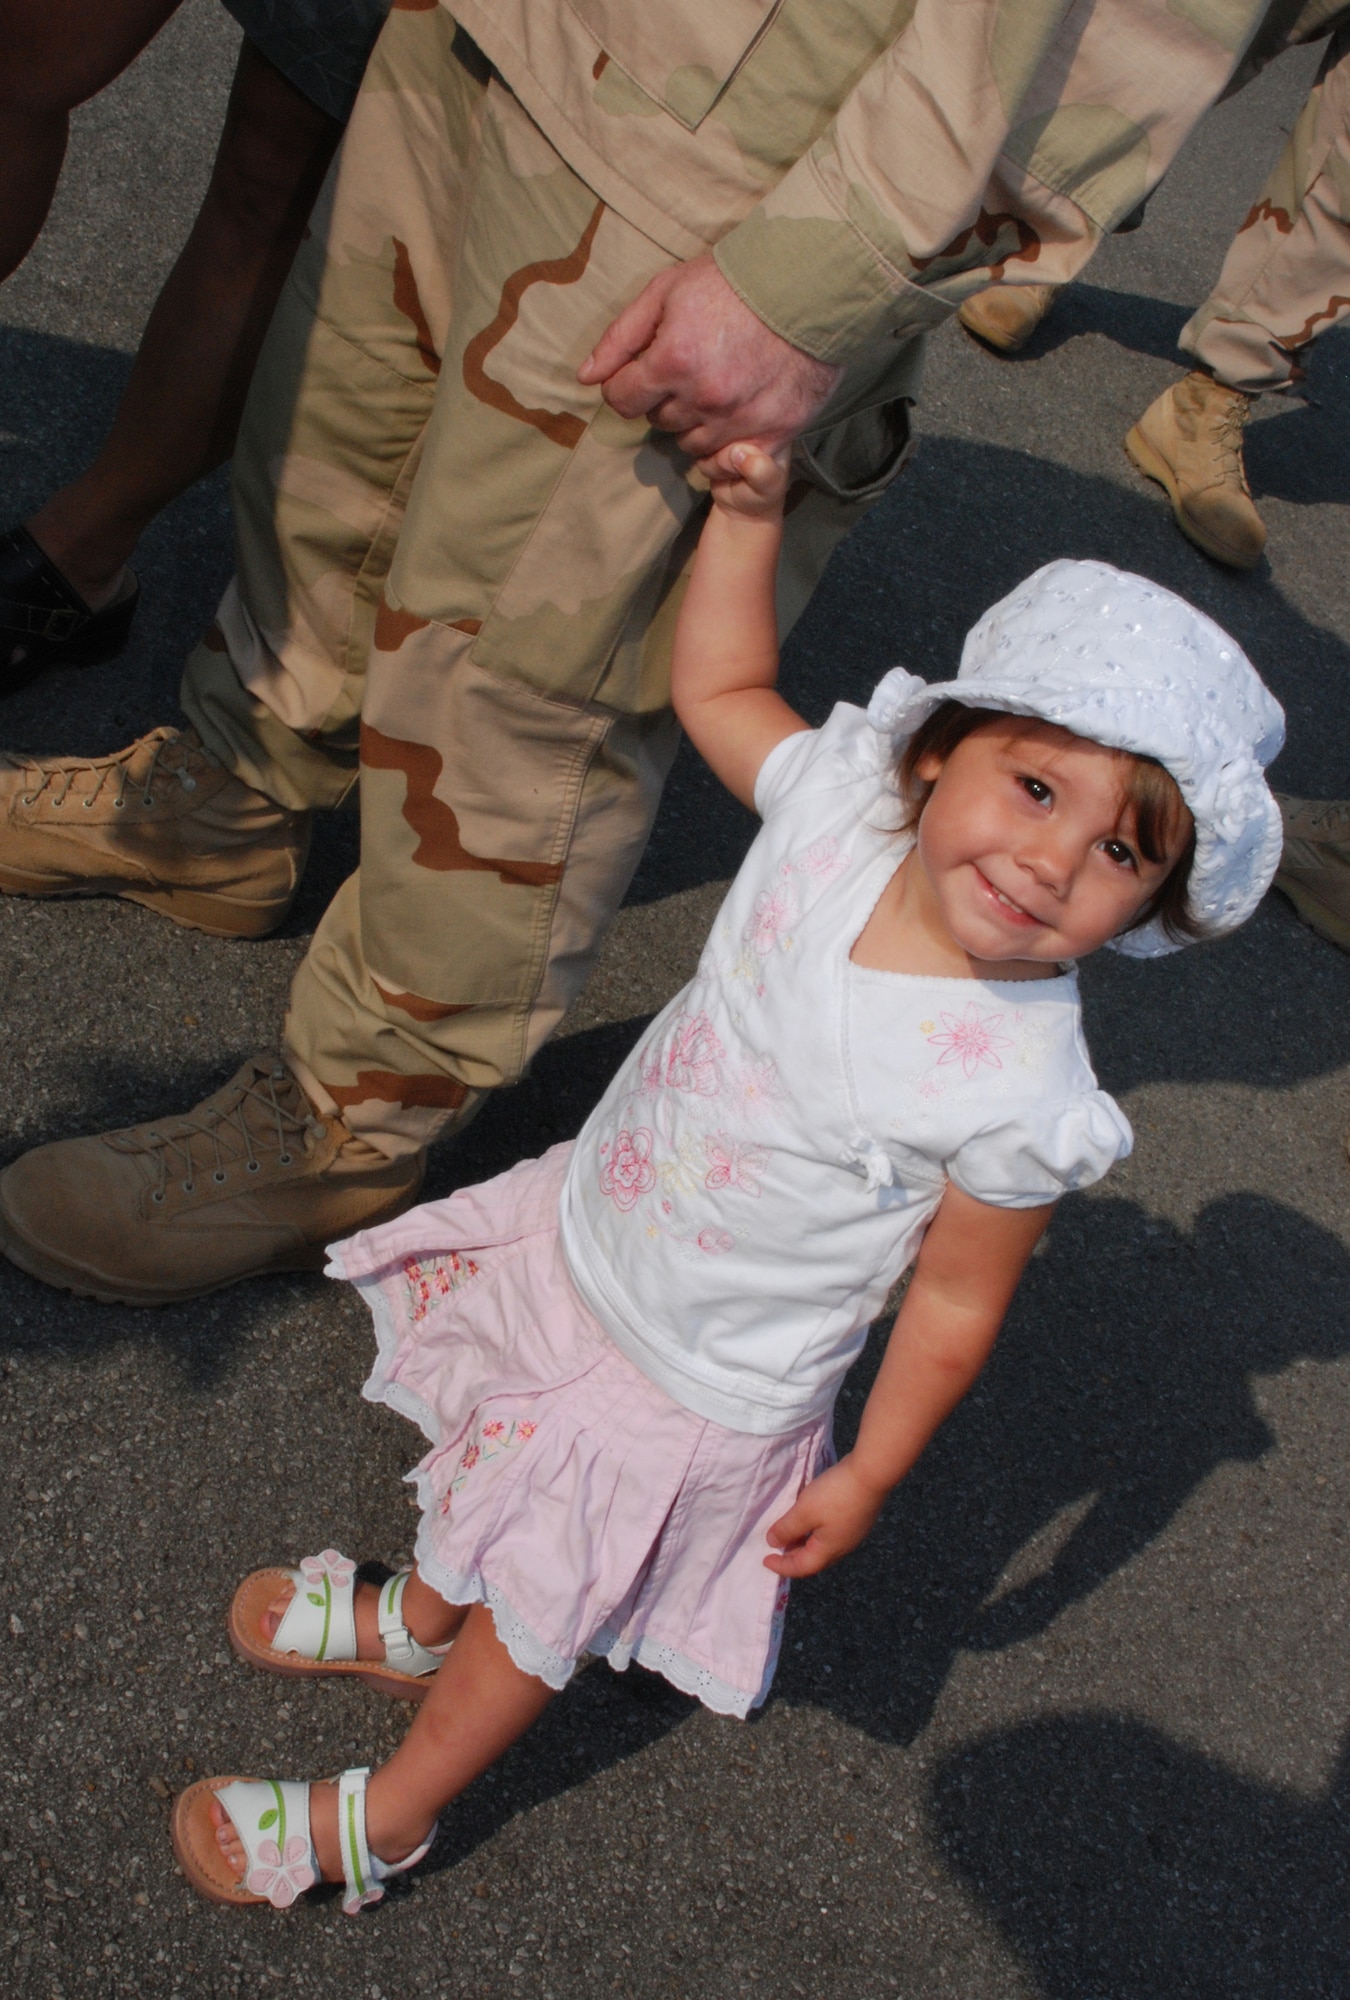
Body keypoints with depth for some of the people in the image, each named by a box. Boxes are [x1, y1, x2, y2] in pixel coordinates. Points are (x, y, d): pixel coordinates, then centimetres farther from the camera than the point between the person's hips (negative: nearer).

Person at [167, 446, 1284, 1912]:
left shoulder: (1019, 1092, -33)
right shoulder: (835, 807, -22)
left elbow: (957, 1299, -19)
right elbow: (716, 686, -3)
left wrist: (867, 1476, -8)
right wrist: (750, 508, -13)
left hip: (693, 1390, -5)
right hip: (581, 1231, 5)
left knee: (541, 1604, 18)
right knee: (500, 1467, 31)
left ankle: (388, 1817, 47)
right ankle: (418, 1620, 65)